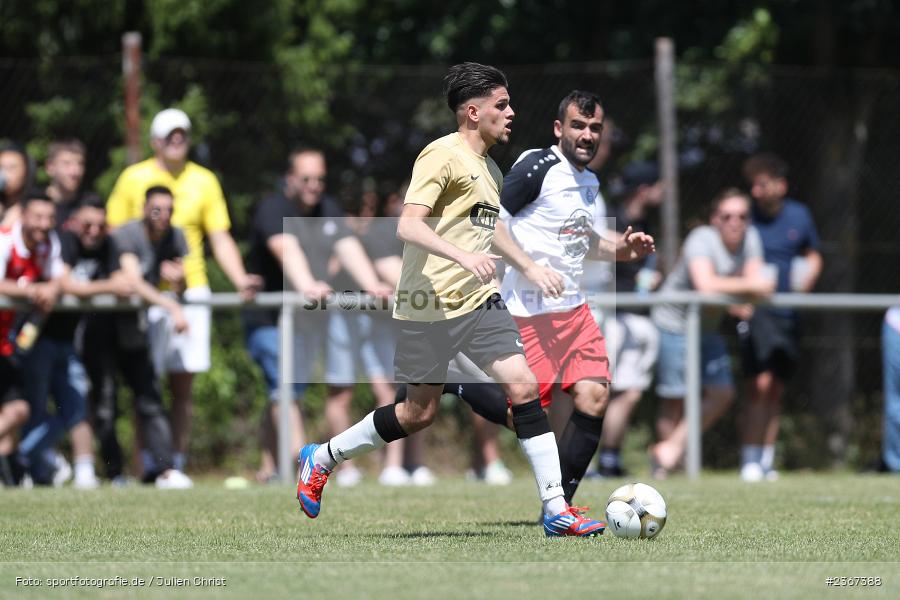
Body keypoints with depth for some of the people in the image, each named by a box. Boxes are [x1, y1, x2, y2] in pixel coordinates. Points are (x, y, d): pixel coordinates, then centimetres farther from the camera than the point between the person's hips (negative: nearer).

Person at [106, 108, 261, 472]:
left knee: (182, 384, 3)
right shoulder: (134, 179, 2)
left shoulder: (204, 181, 8)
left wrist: (240, 279, -8)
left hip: (191, 291, 2)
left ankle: (178, 462, 8)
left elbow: (220, 240, 8)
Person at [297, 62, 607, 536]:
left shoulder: (489, 169, 16)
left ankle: (556, 510, -9)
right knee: (419, 412, 3)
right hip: (429, 302, -7)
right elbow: (408, 226, -22)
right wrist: (462, 256, -35)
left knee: (522, 387, -9)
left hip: (479, 300, 7)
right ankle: (322, 458, 25)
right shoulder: (442, 155, -11)